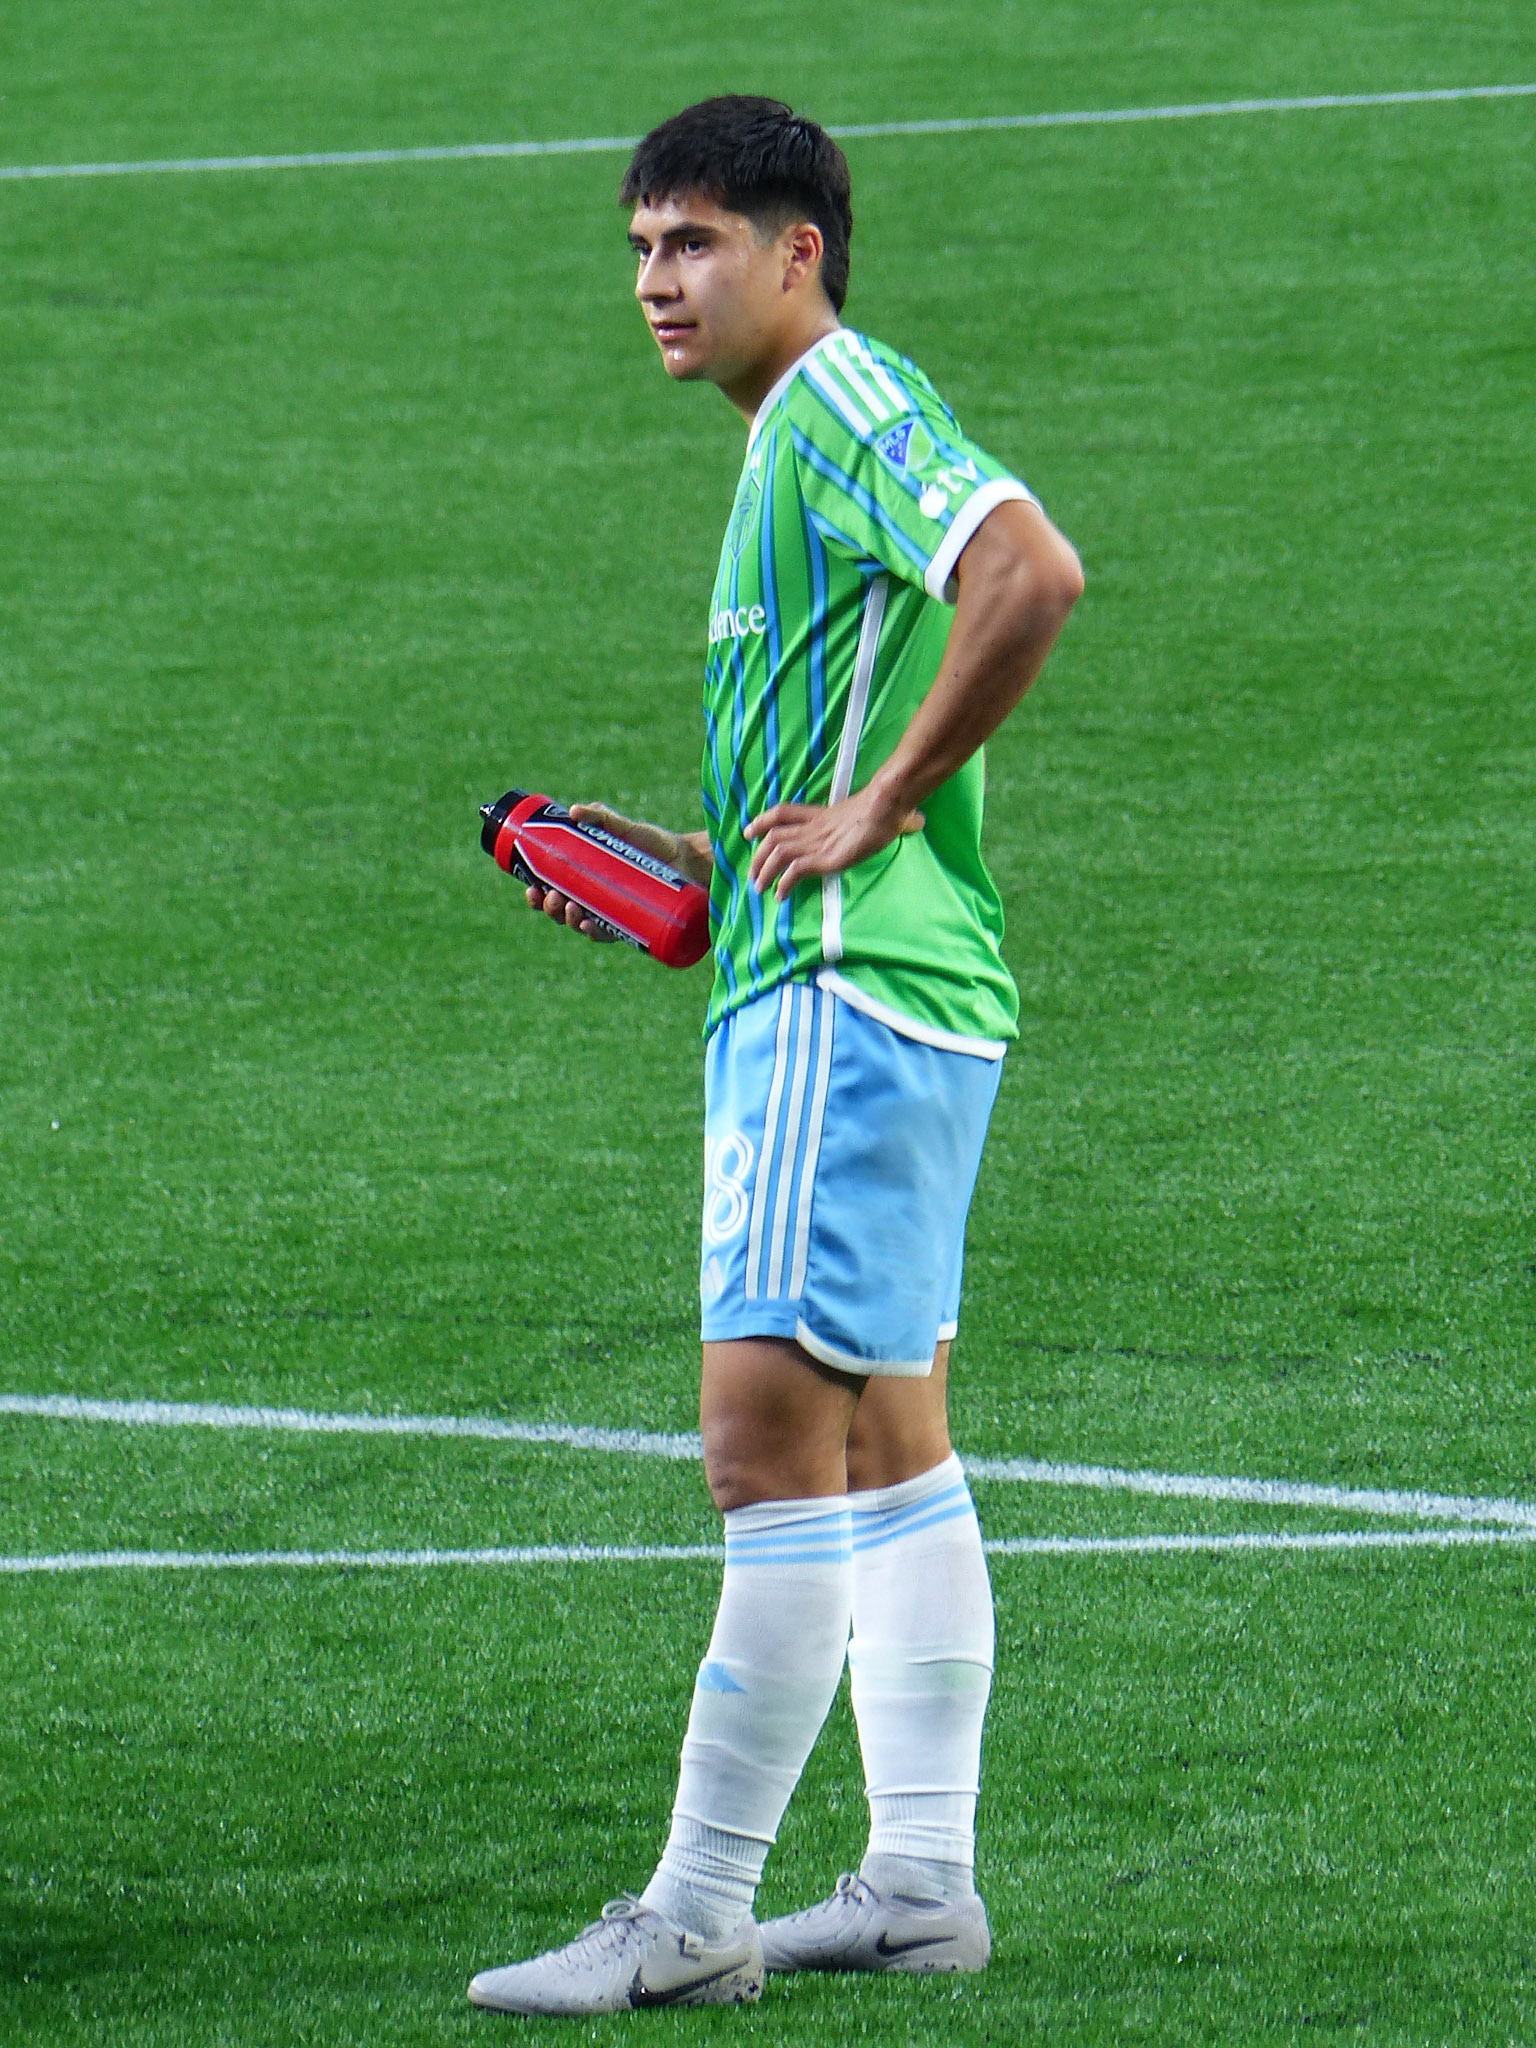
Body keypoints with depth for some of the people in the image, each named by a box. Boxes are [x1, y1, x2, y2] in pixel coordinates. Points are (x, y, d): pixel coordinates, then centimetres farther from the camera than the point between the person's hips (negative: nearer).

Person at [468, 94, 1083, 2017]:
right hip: (811, 992, 12)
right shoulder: (801, 441, 20)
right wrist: (676, 865, 14)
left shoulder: (850, 402, -11)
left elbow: (1032, 571, -29)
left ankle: (695, 1914, -12)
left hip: (845, 996, -12)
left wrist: (876, 810, -22)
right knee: (885, 1440, 12)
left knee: (769, 1434, -11)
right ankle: (921, 1886, 16)